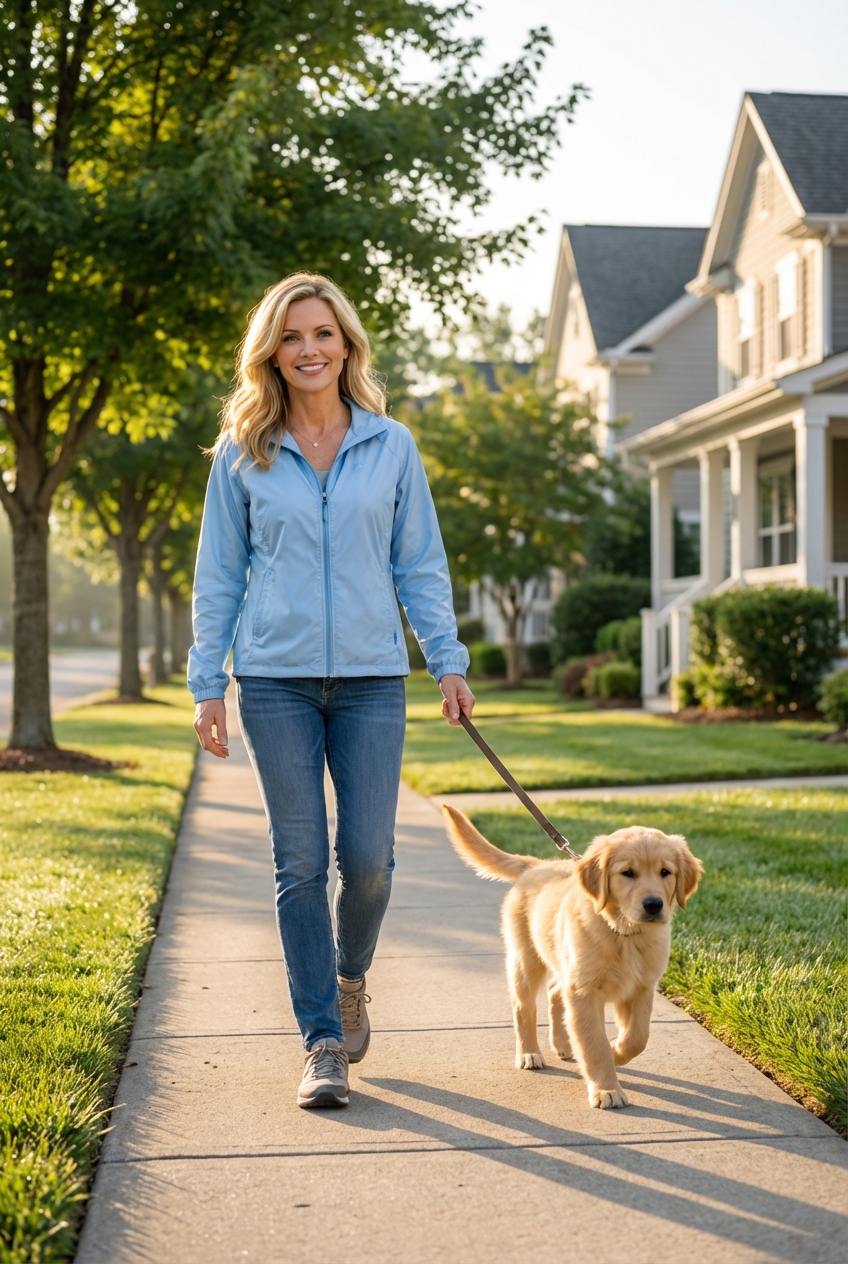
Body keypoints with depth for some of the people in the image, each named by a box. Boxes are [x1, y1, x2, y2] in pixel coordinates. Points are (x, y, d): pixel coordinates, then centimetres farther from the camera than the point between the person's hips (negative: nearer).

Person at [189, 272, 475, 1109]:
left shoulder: (391, 446, 6)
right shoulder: (243, 454, 5)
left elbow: (420, 563, 10)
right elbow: (218, 575, 8)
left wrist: (449, 661, 3)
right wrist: (207, 684, 2)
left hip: (371, 677, 0)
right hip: (277, 679, 0)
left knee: (368, 857, -3)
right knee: (300, 863, 0)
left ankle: (350, 978, 28)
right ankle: (323, 1041, 9)